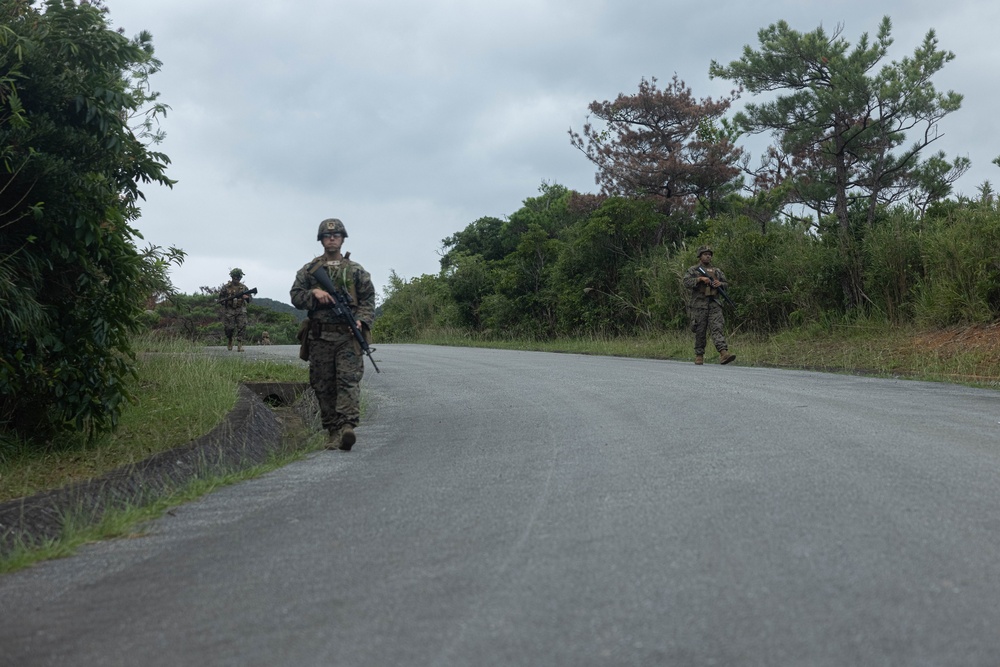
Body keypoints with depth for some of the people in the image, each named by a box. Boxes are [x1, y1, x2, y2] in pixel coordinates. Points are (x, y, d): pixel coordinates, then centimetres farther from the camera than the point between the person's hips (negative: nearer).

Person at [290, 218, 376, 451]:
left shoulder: (355, 270, 11)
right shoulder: (309, 270, 14)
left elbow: (369, 299, 7)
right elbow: (295, 296, 8)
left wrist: (361, 321, -10)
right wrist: (314, 293, -11)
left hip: (348, 335, -2)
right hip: (319, 336, 2)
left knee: (348, 380, -15)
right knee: (323, 386, 3)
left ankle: (347, 427, -26)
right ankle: (333, 432, 10)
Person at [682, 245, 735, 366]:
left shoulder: (717, 271, 17)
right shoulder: (693, 270, 5)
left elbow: (726, 283, 21)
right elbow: (686, 282, -10)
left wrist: (720, 283, -1)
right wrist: (700, 279, -19)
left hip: (714, 305, 2)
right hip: (699, 305, -2)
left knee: (717, 328, -12)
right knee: (700, 332, 3)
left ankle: (724, 354, -25)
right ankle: (699, 355, 14)